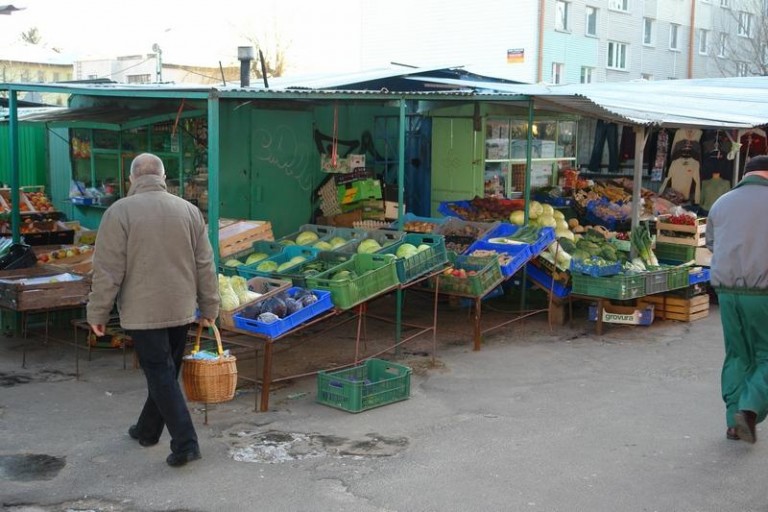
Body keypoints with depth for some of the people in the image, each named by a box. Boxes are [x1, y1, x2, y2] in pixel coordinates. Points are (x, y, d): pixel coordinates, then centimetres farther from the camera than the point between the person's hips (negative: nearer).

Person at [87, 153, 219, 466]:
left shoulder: (120, 211, -8)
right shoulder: (189, 210, 3)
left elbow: (108, 270, -10)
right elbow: (205, 266, 5)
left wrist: (98, 313, -1)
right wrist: (209, 307, 13)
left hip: (143, 311, -4)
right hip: (181, 310, 5)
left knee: (161, 375, 0)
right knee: (166, 372, 17)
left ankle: (185, 443, -5)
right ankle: (148, 430, 32)